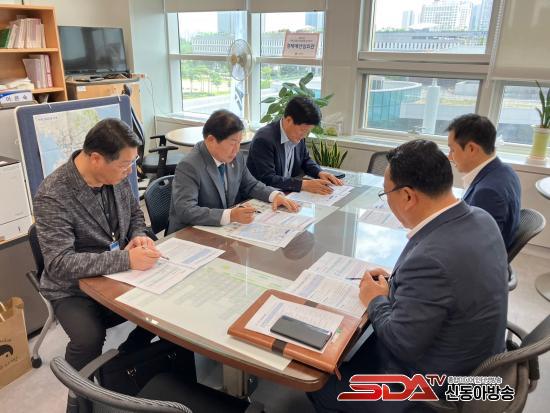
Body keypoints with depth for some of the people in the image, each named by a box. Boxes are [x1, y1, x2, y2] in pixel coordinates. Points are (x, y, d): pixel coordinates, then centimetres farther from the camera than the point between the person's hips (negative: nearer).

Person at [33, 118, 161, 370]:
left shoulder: (117, 176, -4)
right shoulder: (53, 196, -23)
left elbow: (135, 215, 13)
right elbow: (59, 264, -28)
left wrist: (138, 236, -10)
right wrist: (126, 260, -34)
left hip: (120, 275, 6)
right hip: (74, 289, -5)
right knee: (89, 339, -31)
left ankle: (128, 357, 14)